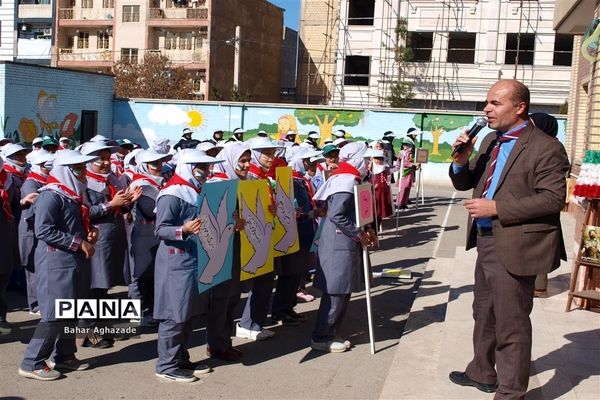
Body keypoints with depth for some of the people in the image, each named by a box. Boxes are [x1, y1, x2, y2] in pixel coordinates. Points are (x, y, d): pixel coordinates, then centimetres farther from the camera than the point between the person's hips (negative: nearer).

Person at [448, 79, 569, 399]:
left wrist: (496, 208, -23)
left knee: (511, 325, 2)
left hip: (514, 247, -9)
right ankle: (482, 372, 43)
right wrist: (461, 160, -6)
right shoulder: (490, 140, 11)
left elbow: (553, 198, -21)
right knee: (484, 314, 24)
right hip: (486, 241, 9)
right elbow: (464, 184, 16)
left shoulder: (545, 147, -13)